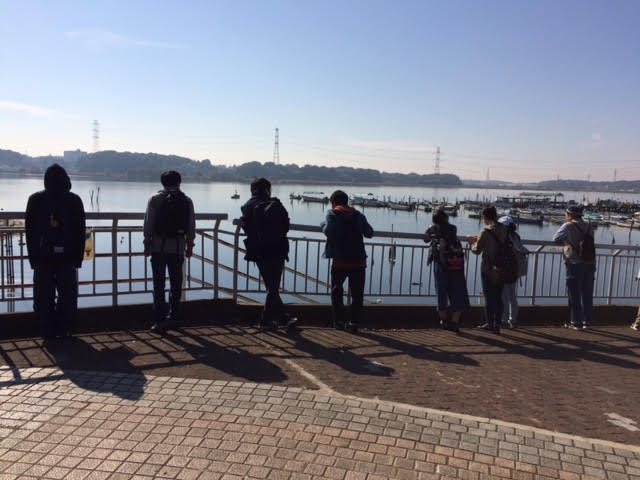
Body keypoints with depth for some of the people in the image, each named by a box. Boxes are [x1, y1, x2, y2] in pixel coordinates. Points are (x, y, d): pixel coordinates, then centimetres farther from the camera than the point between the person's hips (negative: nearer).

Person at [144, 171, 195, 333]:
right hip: (178, 247, 2)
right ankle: (173, 318, 18)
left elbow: (148, 224, -4)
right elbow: (191, 227, 3)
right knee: (176, 283, 12)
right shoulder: (187, 201, 4)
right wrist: (189, 246, 11)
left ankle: (160, 320, 0)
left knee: (159, 284, 2)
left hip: (158, 246, -2)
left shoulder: (155, 199, 0)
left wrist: (147, 244, 3)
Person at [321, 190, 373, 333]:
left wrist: (323, 225, 5)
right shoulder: (358, 215, 10)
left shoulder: (332, 214, 0)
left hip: (340, 260, -2)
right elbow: (369, 233, 5)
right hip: (358, 260, 2)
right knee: (357, 293, 9)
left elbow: (328, 232, -15)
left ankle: (338, 321, 11)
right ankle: (354, 322, 7)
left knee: (337, 291, 14)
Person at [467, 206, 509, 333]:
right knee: (498, 297, 11)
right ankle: (497, 325, 15)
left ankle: (489, 324, 9)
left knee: (489, 297, 4)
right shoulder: (504, 230, 5)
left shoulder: (486, 232, -15)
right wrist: (477, 239, 23)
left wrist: (472, 242, 13)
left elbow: (477, 250, -8)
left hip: (488, 268, -6)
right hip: (502, 268, 6)